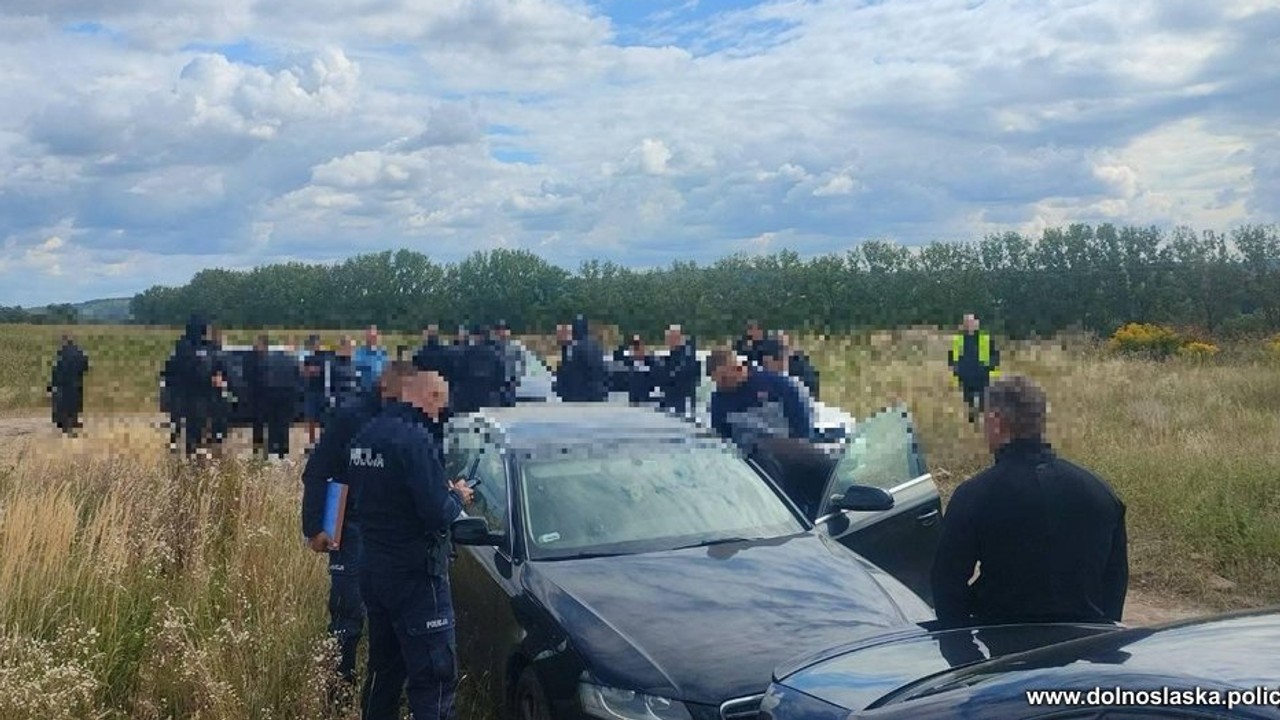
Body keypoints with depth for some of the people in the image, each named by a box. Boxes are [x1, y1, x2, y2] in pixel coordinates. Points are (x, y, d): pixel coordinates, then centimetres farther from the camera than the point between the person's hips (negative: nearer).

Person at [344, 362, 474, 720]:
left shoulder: (364, 437, 8)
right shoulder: (413, 438, -20)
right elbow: (438, 515, -23)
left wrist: (441, 492, 8)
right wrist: (457, 497, -2)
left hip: (374, 570, 9)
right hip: (415, 577, -9)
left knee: (384, 671, 19)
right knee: (435, 677, -3)